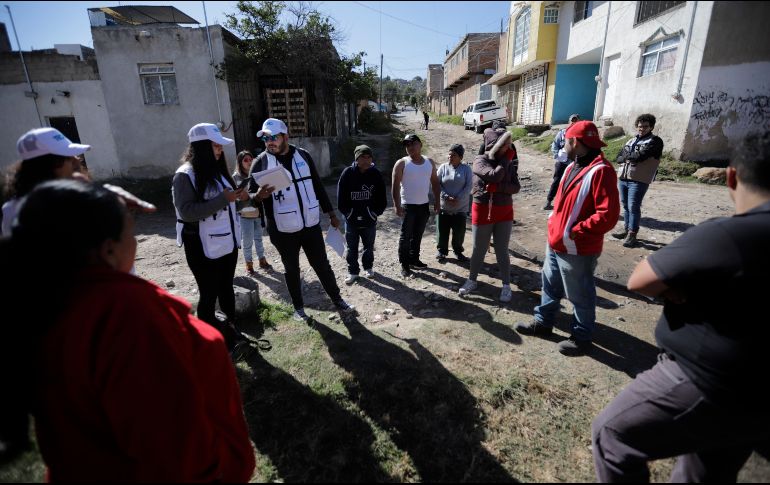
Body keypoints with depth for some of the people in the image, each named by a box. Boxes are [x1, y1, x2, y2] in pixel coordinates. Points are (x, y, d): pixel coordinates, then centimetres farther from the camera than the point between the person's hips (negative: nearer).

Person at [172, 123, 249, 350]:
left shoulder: (218, 170, 9)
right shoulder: (185, 176, -15)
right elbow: (187, 212, -23)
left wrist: (240, 197, -2)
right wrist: (223, 199, -26)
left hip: (227, 242, 7)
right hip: (203, 247, -7)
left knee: (226, 288, 17)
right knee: (209, 294, 4)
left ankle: (230, 330, 33)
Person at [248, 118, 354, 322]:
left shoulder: (302, 155, 3)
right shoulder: (261, 162, -5)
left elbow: (318, 186, 9)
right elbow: (250, 195, -5)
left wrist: (331, 214, 10)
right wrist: (259, 195, -30)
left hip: (311, 224, 2)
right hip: (283, 229, -1)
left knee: (322, 265, 11)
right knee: (291, 269, 12)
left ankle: (337, 299, 29)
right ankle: (298, 307, 30)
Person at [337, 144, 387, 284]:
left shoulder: (376, 174, -5)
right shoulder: (348, 173, -8)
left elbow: (382, 197, -1)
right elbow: (341, 196, -4)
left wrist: (376, 212, -7)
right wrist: (347, 212, -7)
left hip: (369, 219, 1)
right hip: (351, 219, -1)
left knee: (369, 245, 15)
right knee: (352, 247, 9)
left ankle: (368, 267, 36)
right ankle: (352, 271, 23)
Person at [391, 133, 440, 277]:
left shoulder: (429, 162, 7)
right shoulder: (402, 163, -7)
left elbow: (435, 183, 12)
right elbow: (395, 186, -10)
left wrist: (437, 202, 6)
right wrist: (397, 205, -17)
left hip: (424, 205, 5)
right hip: (408, 206, -4)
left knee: (418, 235, 14)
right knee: (406, 236, -1)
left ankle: (414, 259, 28)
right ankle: (404, 264, 8)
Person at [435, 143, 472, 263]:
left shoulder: (466, 169, -1)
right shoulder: (443, 167, 0)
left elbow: (468, 187, -7)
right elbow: (437, 184, -4)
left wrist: (457, 198, -18)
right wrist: (446, 197, -16)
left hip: (460, 208, 0)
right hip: (444, 207, 0)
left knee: (459, 232, 7)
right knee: (442, 231, 6)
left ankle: (458, 251, 27)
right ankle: (442, 251, 22)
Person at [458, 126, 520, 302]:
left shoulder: (510, 164, 0)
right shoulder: (480, 161, -10)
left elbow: (516, 187, -8)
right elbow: (494, 176, -26)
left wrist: (498, 187, -22)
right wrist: (506, 159, -14)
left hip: (504, 212, 2)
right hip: (483, 212, -2)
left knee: (502, 252, 9)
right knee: (478, 251, 11)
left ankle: (506, 286, 23)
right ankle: (472, 281, 30)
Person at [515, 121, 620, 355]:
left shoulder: (600, 171, -21)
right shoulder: (574, 166, 9)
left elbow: (608, 215, -26)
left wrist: (576, 231, -21)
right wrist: (554, 222, 9)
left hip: (577, 250, -9)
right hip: (556, 243, 9)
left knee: (579, 296, 9)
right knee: (550, 286, 22)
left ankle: (581, 338, 28)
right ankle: (542, 322, 40)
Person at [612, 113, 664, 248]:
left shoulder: (655, 141, 1)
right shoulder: (631, 141, 20)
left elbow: (640, 156, -14)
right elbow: (619, 158, 11)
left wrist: (626, 156, 1)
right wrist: (630, 158, -8)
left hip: (639, 180, -6)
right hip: (623, 177, 6)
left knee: (633, 207, -8)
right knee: (625, 205, 11)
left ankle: (632, 234, -2)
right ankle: (626, 229, 21)